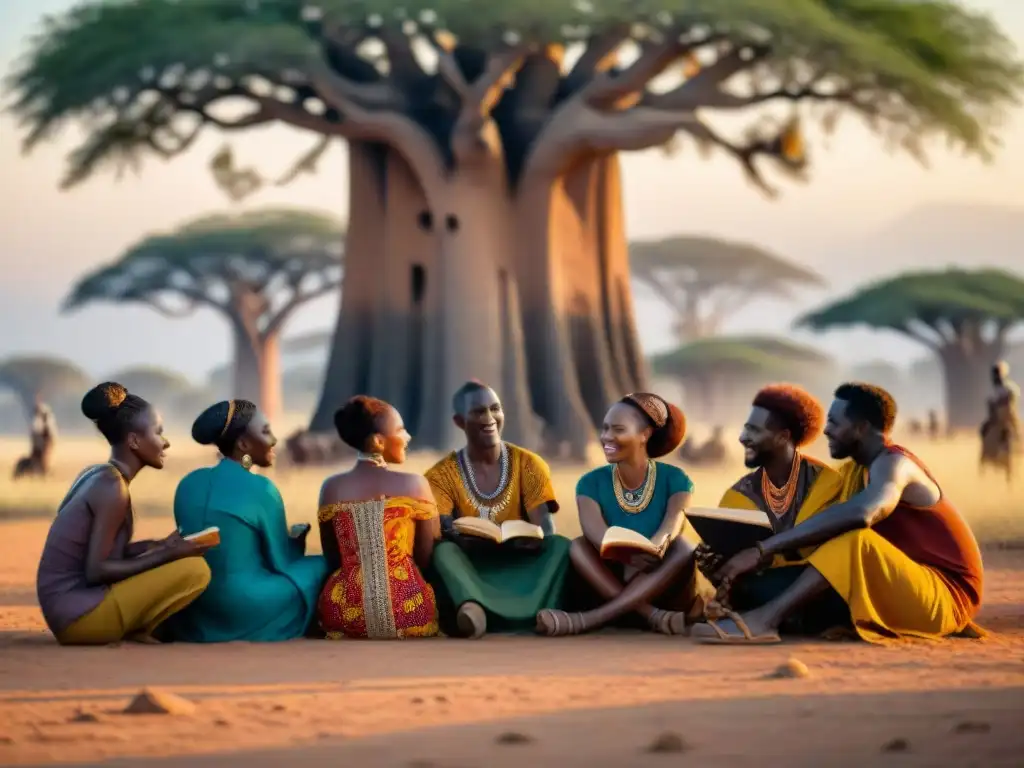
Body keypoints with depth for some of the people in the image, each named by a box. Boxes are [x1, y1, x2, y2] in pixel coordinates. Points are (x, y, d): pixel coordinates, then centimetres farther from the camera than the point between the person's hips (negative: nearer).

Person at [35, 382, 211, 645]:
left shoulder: (96, 476, 12)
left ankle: (128, 628, 6)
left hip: (66, 609, 9)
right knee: (195, 570, -16)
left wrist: (160, 546, 8)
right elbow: (96, 570, -19)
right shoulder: (112, 487, -16)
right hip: (80, 613, -9)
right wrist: (168, 554, -13)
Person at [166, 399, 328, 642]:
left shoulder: (188, 483, 5)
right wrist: (297, 539, 16)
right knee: (322, 568, 9)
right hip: (246, 614, -7)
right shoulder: (260, 489, -14)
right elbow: (281, 563, -5)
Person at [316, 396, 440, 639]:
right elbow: (428, 558, 3)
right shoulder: (414, 484, -5)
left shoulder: (331, 488, 2)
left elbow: (332, 561, 11)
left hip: (346, 613, 2)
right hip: (407, 609, -2)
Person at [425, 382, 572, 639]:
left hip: (519, 566, 1)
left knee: (561, 546, -26)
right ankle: (469, 608, -64)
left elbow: (546, 532, -7)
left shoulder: (529, 465, 5)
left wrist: (526, 538, -32)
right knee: (443, 552, -32)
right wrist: (456, 536, -37)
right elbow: (439, 535, -12)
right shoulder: (441, 475, 3)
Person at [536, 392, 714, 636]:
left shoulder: (674, 480, -2)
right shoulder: (592, 483, 1)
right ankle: (653, 616, -40)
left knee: (683, 547, -31)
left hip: (666, 588, -1)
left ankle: (589, 619, -41)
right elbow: (595, 532, -20)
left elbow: (674, 524, -23)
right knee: (579, 546, -24)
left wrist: (658, 544, -49)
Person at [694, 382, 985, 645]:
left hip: (945, 596, -10)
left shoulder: (894, 463, -18)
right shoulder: (853, 472, 12)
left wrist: (762, 550, -39)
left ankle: (764, 618, -36)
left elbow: (860, 514, -37)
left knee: (856, 541, -30)